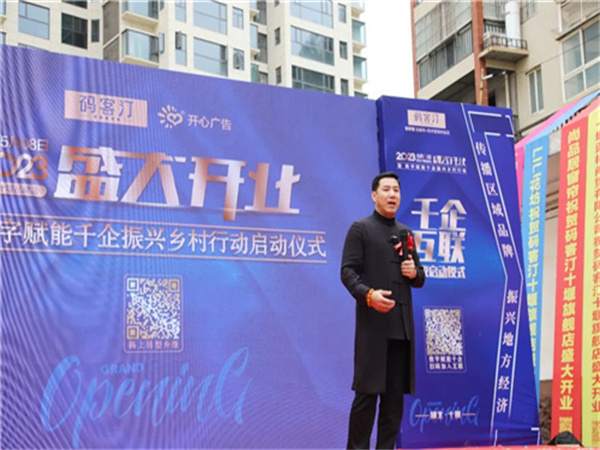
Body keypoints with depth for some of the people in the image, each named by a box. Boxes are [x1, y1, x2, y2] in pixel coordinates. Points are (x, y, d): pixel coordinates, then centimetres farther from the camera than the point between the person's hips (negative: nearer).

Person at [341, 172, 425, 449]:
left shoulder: (406, 233, 19)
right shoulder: (360, 229, 1)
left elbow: (419, 279, 23)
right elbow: (348, 272, -8)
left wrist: (414, 273, -1)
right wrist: (368, 294, -24)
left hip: (402, 327, 6)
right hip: (373, 325, -6)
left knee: (396, 393, 6)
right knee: (367, 391, -5)